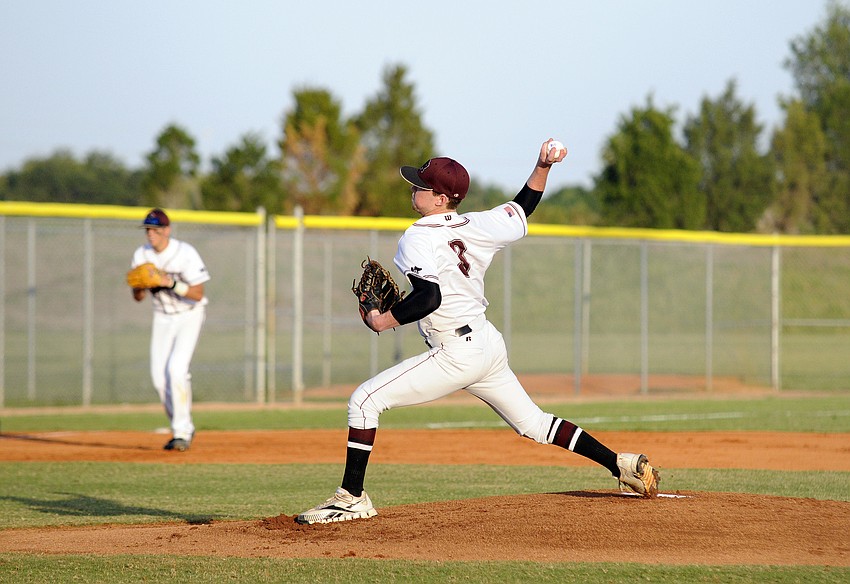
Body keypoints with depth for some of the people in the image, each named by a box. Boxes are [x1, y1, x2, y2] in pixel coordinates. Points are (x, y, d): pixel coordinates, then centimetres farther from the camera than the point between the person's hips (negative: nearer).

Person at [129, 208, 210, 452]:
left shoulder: (186, 254, -20)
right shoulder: (141, 255, -4)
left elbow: (198, 294, -23)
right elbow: (137, 297, 0)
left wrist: (171, 283, -35)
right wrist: (140, 285, -22)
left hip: (189, 315, -6)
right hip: (162, 317, 6)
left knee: (177, 368, -21)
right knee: (159, 375, 0)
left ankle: (182, 432, -15)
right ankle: (183, 428, 16)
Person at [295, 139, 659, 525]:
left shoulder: (418, 239, -14)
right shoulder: (476, 227, 7)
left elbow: (429, 297, -27)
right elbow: (523, 208, 23)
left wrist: (386, 321, -15)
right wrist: (543, 166, 15)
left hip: (458, 354, -9)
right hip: (490, 344, 9)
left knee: (364, 400, -7)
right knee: (533, 424, 22)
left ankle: (352, 497, -10)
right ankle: (622, 464, 19)